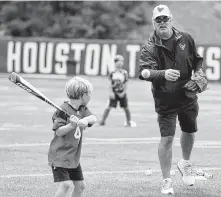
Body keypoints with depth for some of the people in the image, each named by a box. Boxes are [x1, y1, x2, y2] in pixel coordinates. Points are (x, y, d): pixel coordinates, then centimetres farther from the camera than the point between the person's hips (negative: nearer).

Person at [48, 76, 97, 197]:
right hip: (60, 155, -8)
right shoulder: (63, 110, -17)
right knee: (65, 185, -20)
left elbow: (93, 118, -9)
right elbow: (58, 131, -21)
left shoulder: (82, 109, 7)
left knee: (80, 185, 12)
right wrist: (71, 125, -38)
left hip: (74, 156, 8)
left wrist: (86, 120, -31)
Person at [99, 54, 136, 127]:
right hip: (114, 93, 0)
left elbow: (126, 84, 1)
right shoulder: (113, 73, 0)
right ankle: (103, 120, -2)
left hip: (122, 93, 0)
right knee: (109, 107, -8)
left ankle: (129, 122, 25)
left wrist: (123, 93, -9)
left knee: (126, 108, 8)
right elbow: (111, 84, 4)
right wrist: (111, 93, -5)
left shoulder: (124, 73, -2)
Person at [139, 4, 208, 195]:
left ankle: (185, 163, 50)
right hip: (165, 99, -4)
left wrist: (199, 73, -5)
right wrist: (163, 74, -45)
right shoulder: (150, 47, -12)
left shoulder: (186, 39, -1)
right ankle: (167, 181, 4)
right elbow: (145, 71, -27)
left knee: (189, 132, 20)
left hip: (187, 96, 4)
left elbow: (197, 60, 14)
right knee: (167, 138, -8)